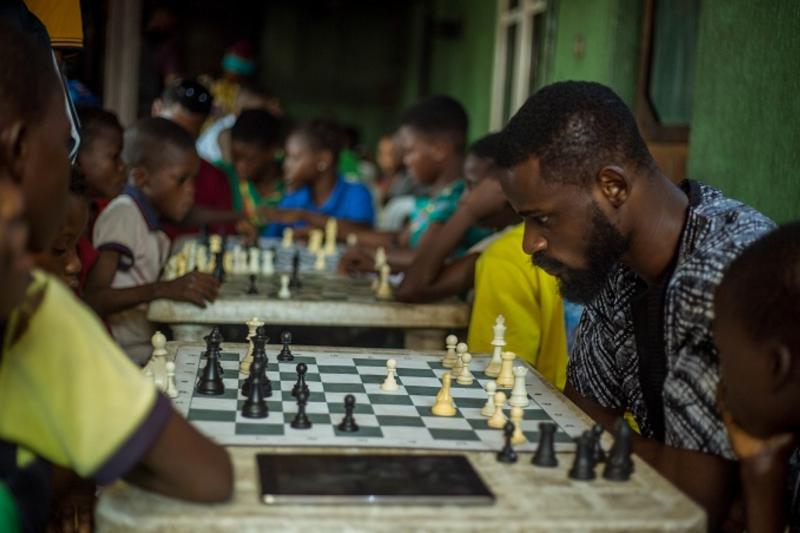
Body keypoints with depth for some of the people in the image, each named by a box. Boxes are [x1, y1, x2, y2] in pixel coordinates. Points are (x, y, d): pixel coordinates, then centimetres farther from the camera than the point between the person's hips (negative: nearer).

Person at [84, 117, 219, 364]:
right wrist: (164, 289, -30)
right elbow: (91, 299, -20)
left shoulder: (148, 217, 14)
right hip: (128, 359, -8)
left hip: (147, 350, 8)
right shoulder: (123, 215, -11)